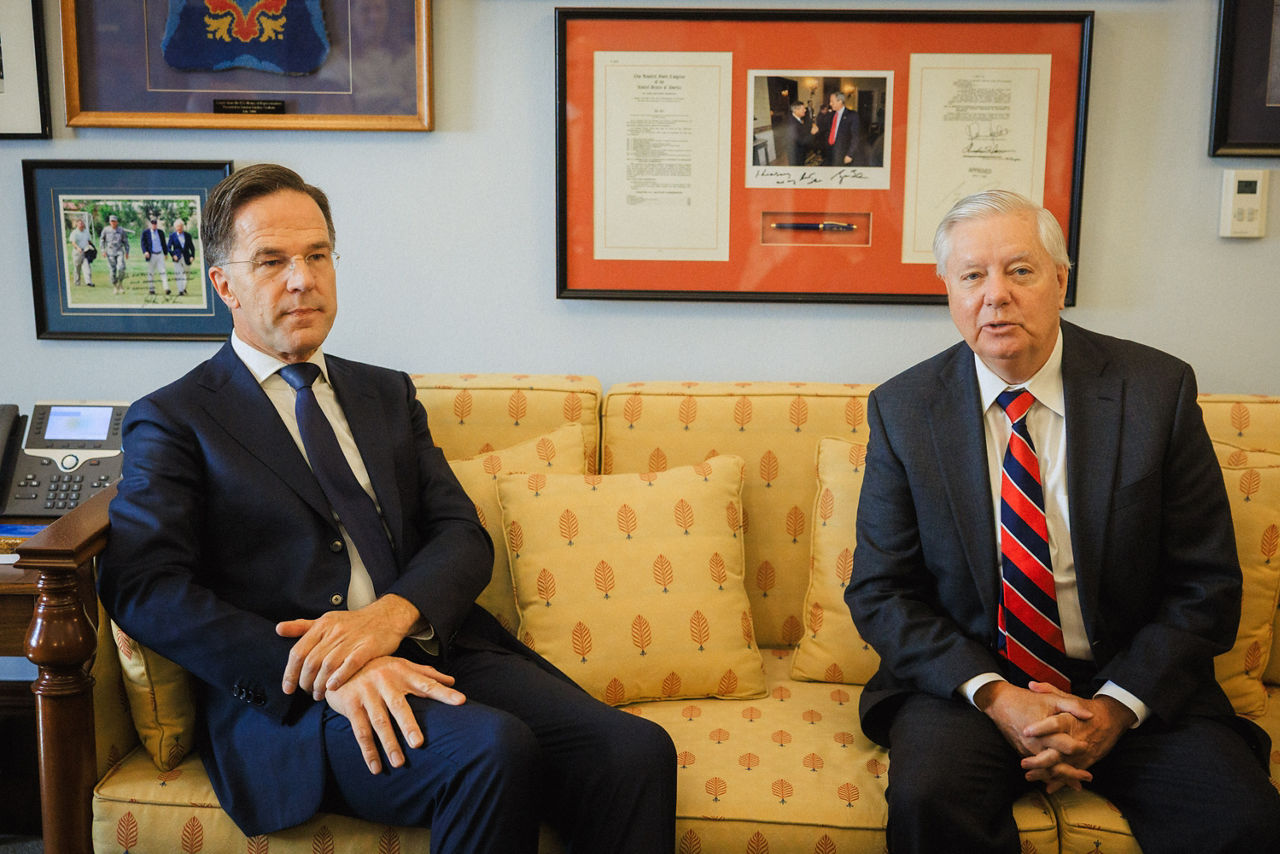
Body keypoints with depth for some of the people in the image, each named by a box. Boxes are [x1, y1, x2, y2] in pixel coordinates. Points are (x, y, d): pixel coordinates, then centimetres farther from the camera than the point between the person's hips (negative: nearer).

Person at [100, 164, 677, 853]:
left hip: (437, 653, 5)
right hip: (287, 694, -4)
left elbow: (463, 536, 11)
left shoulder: (387, 394, 22)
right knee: (494, 747, -34)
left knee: (637, 752, -21)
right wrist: (321, 674, -20)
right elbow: (142, 588, -7)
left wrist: (391, 613, -13)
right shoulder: (172, 420, 8)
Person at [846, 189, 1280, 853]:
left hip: (1130, 683, 1)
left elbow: (1206, 583, -1)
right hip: (969, 677, -1)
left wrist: (1116, 707, -13)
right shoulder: (902, 409, -3)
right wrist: (993, 695, -15)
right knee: (927, 798, -29)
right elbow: (879, 592, -2)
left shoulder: (1157, 389, -4)